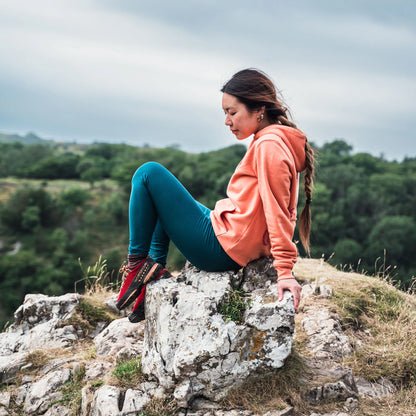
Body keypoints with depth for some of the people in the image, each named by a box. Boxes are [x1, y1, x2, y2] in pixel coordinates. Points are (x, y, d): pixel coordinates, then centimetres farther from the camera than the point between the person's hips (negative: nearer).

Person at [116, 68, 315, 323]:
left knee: (149, 173, -4)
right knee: (163, 199, 32)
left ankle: (138, 263, -1)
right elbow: (282, 209, 17)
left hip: (220, 249, -10)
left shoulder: (269, 145, -18)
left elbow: (277, 211, -23)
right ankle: (155, 270, 18)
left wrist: (285, 270, -24)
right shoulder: (277, 141, 11)